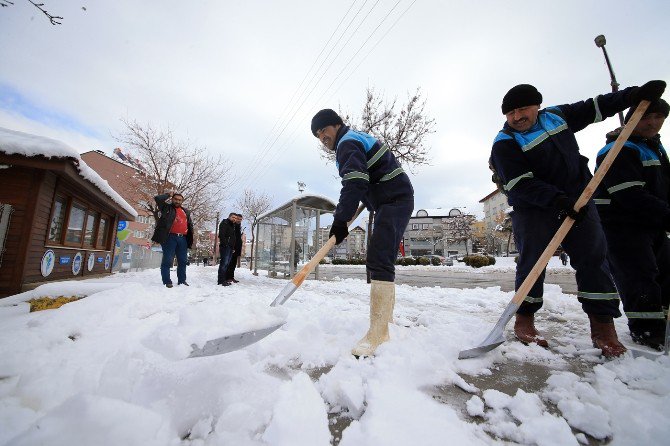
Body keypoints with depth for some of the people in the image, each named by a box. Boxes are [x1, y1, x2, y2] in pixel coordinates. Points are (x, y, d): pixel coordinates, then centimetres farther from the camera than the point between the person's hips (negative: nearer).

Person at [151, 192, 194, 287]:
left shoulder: (186, 211, 21)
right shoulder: (167, 208, 11)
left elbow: (190, 225, 22)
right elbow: (157, 198, -5)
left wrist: (191, 238, 14)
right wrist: (169, 195, 10)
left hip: (183, 238, 4)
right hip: (170, 237, -4)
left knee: (183, 261, 7)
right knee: (167, 260, -4)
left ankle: (182, 281, 16)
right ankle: (167, 281, 2)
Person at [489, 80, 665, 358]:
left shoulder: (557, 115, 10)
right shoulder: (505, 143, -12)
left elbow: (594, 108, 27)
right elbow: (521, 184, -20)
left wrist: (635, 94, 20)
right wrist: (557, 200, -27)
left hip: (577, 201, 6)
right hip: (533, 210, -6)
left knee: (593, 257, 1)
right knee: (532, 261, -8)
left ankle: (603, 326, 9)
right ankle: (524, 320, 6)